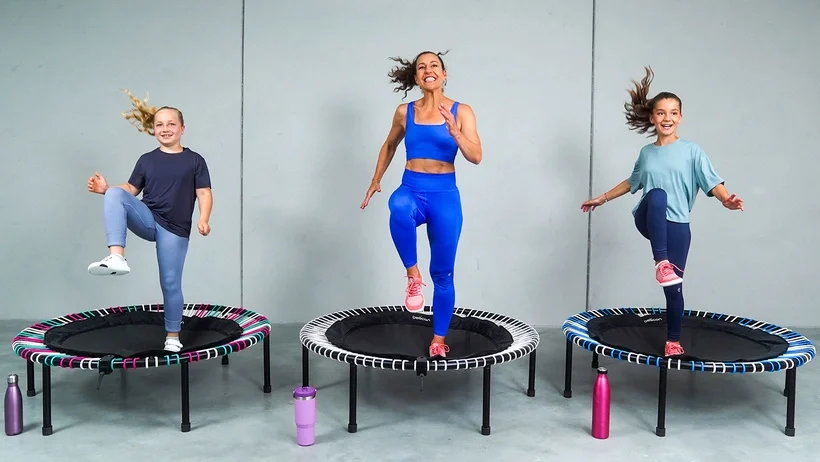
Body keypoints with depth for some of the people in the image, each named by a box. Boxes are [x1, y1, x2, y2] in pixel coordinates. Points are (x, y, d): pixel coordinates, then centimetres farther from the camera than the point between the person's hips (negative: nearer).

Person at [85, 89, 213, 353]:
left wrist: (203, 220, -20)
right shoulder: (146, 160, 11)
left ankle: (172, 336, 20)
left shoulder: (195, 161, 3)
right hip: (147, 220, 2)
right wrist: (105, 189, -8)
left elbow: (204, 194, -2)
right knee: (115, 194, -26)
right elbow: (130, 190, 11)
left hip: (175, 230, -2)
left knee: (170, 284, 0)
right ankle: (117, 258, -38)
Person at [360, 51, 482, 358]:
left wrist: (454, 132, -25)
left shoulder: (461, 112, -1)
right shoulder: (405, 111, 5)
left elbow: (476, 157, -10)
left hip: (445, 195, 0)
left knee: (443, 273, 4)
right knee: (398, 208, -40)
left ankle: (439, 340, 21)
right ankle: (413, 275, -20)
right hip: (411, 190, 1)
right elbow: (390, 145, 23)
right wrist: (376, 180, 23)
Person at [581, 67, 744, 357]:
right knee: (657, 195, -35)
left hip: (677, 225, -1)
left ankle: (673, 341, 17)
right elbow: (633, 182, 28)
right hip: (647, 220, 1)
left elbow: (712, 181, -10)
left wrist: (726, 199, -31)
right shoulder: (646, 153, 12)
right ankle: (661, 263, -37)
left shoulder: (691, 150, 1)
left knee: (674, 287, -1)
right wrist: (603, 199, 31)